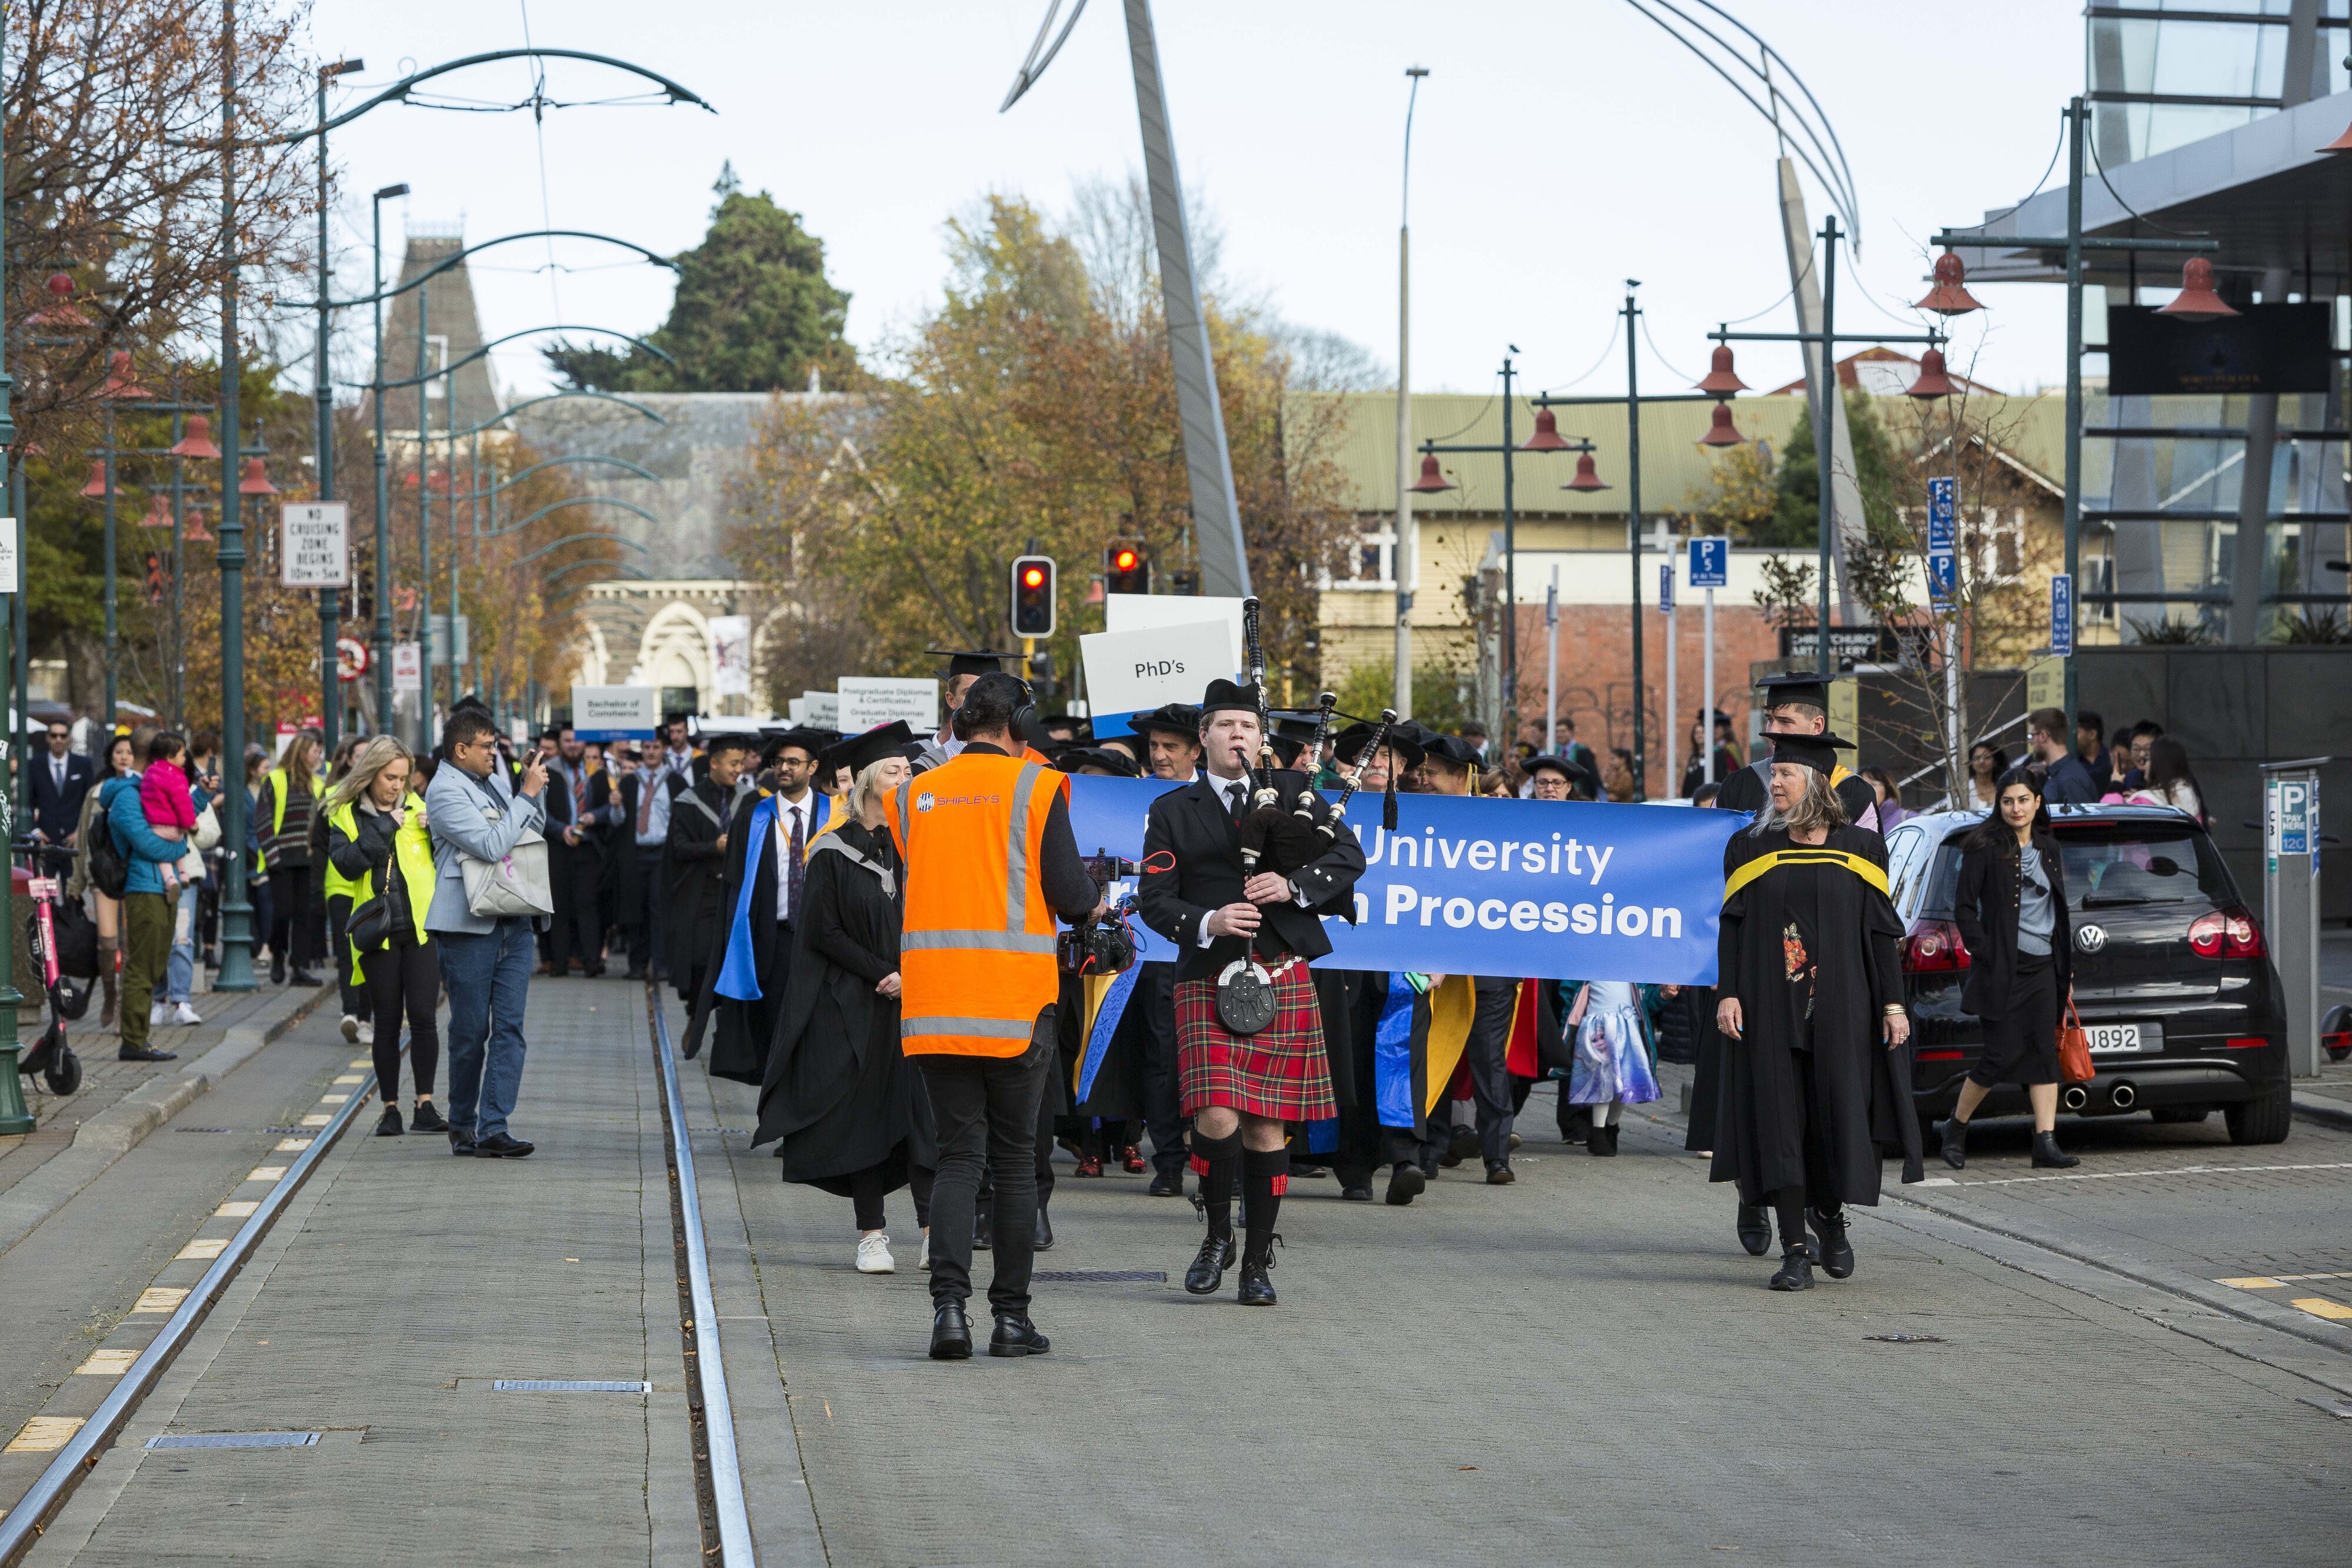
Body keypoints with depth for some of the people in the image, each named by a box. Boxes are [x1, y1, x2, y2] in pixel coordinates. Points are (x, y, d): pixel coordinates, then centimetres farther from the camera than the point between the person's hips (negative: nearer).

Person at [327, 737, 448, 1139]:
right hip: (378, 932, -1)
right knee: (387, 1022, 5)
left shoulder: (416, 807, 9)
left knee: (423, 1016, -6)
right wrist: (385, 828, -15)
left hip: (420, 927, 1)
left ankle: (424, 1106, -1)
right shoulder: (345, 815, 4)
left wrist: (437, 830, -9)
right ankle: (390, 1108, 12)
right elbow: (347, 864, -13)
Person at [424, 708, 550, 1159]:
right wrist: (527, 795, -16)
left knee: (509, 1026, -2)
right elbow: (492, 844, -21)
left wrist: (533, 789, 6)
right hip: (470, 924, -7)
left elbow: (534, 830, 25)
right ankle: (462, 1125, 17)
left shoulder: (493, 777, 14)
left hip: (514, 922, 7)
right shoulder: (445, 791, -11)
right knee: (471, 1030, 2)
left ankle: (493, 1128, -5)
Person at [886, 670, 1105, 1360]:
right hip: (1015, 995, -3)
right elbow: (1070, 894, -7)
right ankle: (1011, 1316, 9)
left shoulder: (914, 794, 9)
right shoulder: (1035, 786, -3)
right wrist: (1094, 905, 15)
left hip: (933, 996, 3)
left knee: (958, 1154, 6)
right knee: (1014, 1157, 7)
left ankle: (948, 1303, -11)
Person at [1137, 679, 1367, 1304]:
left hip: (1282, 980, 1)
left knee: (1266, 1126, 2)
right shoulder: (1172, 811, 9)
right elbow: (1155, 899, 3)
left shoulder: (1294, 794, 12)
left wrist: (1293, 886, -12)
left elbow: (1350, 856, 4)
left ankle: (1258, 1262, 12)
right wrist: (1207, 922, -16)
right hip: (1207, 981, -1)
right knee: (1217, 1118, -15)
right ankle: (1217, 1237, 8)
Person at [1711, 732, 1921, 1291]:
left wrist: (1892, 1004, -2)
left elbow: (1880, 931, 4)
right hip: (1770, 1009, 1)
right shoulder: (1751, 849, 8)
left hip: (1839, 1006, -1)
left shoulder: (1859, 849, 5)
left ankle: (1830, 1214, 26)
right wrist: (1728, 994, -7)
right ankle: (1794, 1251, -2)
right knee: (1780, 1120, -5)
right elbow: (1732, 927, 4)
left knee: (1837, 1114, -2)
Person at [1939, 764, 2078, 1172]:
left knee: (2044, 1053, -3)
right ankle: (1955, 1129, 11)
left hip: (2042, 967, 6)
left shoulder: (2048, 849, 14)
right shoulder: (1985, 848, -4)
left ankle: (2046, 1143, -6)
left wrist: (2067, 971, 15)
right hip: (2003, 969, -6)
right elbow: (1964, 907, -6)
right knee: (2003, 1054, -7)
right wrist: (1984, 954, -15)